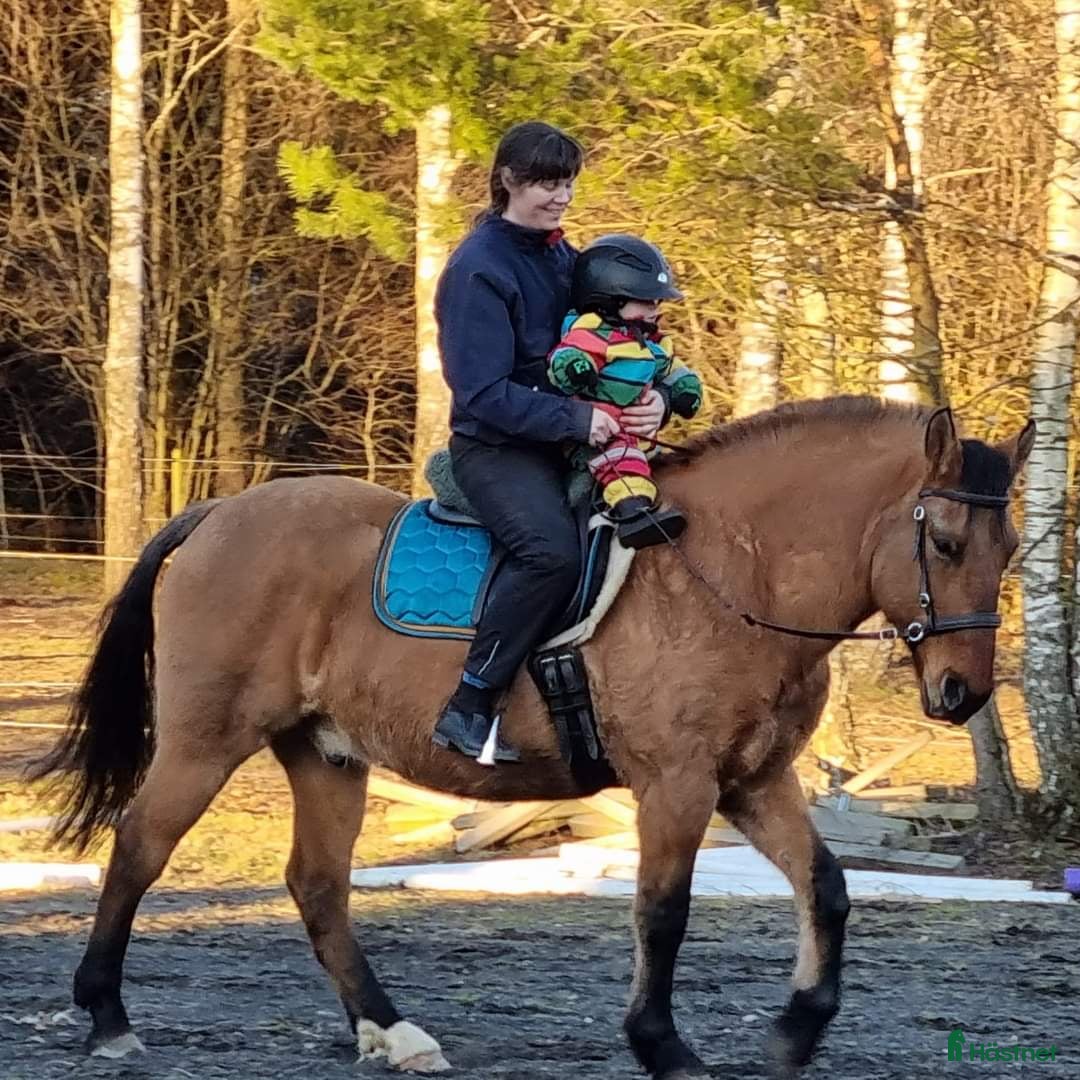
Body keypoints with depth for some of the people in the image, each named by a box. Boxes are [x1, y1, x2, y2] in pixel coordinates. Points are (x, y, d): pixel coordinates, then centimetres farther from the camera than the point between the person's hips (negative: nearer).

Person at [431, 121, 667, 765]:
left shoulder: (564, 259, 12)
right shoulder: (479, 270, -12)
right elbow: (485, 393, -19)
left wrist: (654, 399, -7)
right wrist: (575, 420, -25)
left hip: (563, 444, 8)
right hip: (496, 447, -8)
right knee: (553, 550, -33)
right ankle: (469, 708, -29)